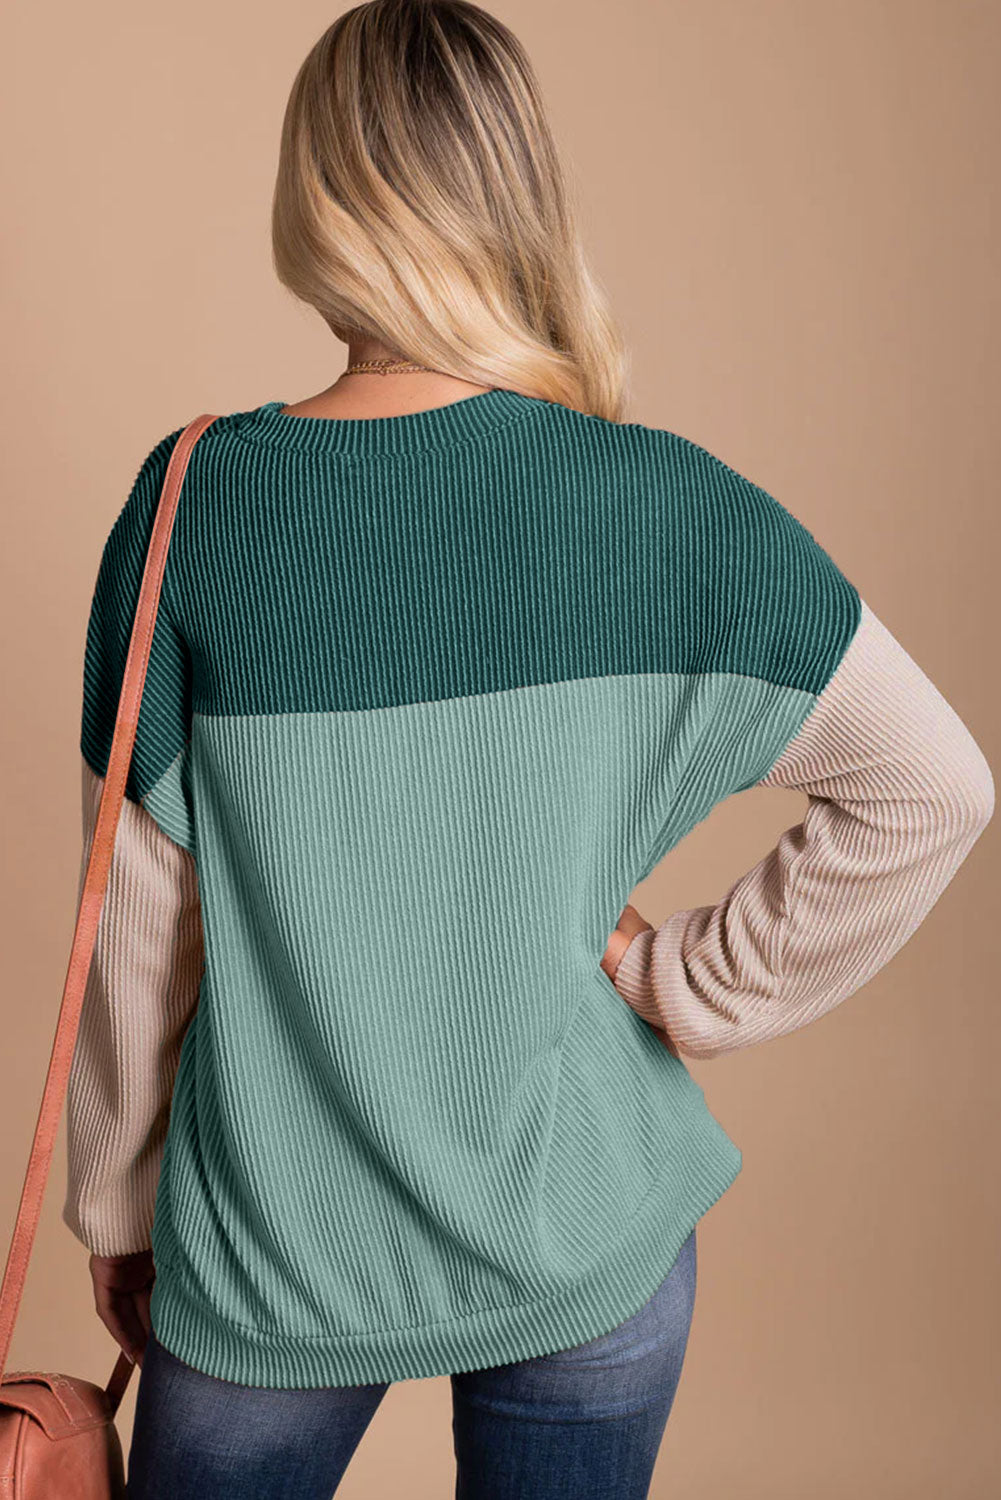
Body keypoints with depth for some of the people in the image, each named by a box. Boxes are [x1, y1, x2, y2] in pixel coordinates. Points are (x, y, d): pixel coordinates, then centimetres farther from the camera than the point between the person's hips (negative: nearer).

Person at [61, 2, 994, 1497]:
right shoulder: (673, 504, -13)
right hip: (589, 1245, 1)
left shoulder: (194, 506, -14)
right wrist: (692, 985, -2)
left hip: (271, 1260, 0)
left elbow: (139, 928, -7)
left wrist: (114, 1207, 7)